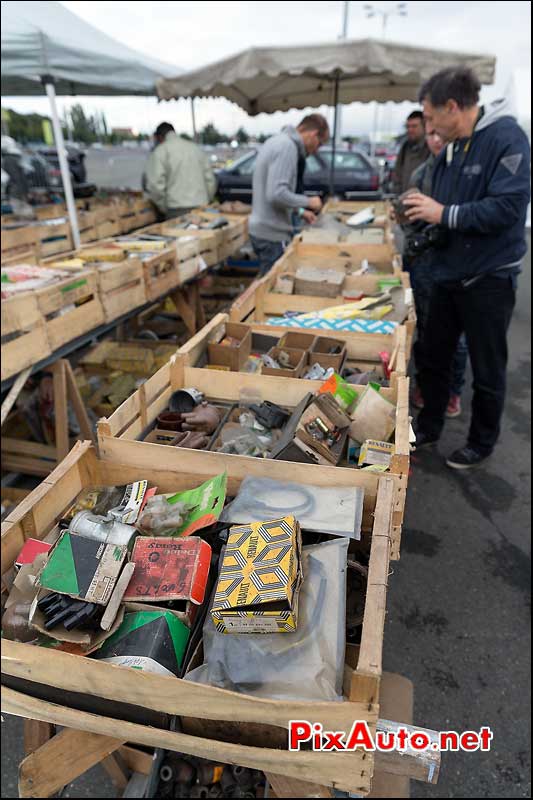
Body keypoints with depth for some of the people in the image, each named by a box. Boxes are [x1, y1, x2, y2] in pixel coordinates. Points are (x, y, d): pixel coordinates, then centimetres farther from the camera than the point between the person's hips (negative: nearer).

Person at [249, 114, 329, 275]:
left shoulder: (279, 141, 15)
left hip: (263, 229, 10)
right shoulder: (287, 147, -17)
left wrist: (299, 211, 17)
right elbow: (276, 194, -27)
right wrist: (308, 202, -13)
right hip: (272, 234, -10)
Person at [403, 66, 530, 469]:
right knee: (434, 359, 16)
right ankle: (428, 428, 34)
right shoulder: (452, 148, 8)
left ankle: (482, 444, 27)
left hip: (489, 279, -7)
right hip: (449, 273, 8)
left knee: (487, 371, 8)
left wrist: (444, 213, -22)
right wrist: (421, 215, -2)